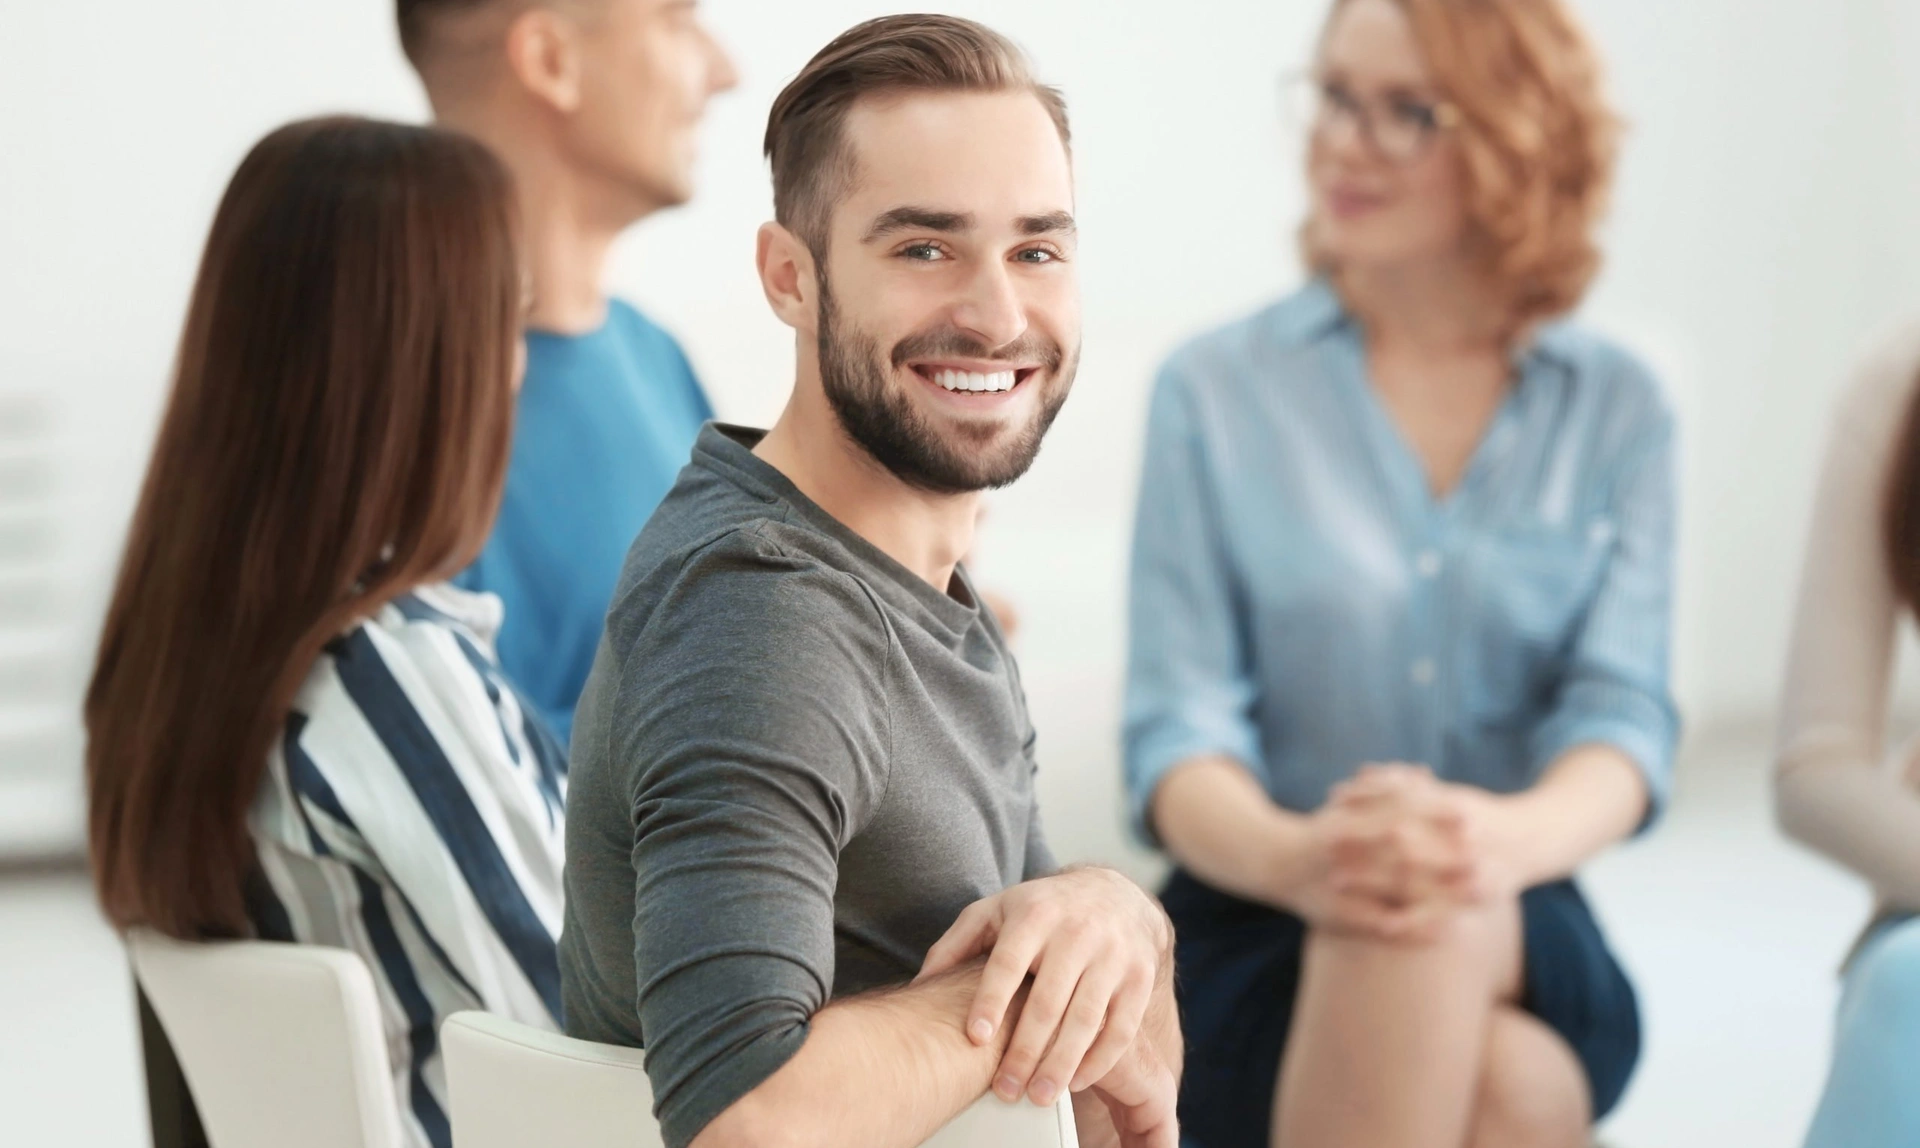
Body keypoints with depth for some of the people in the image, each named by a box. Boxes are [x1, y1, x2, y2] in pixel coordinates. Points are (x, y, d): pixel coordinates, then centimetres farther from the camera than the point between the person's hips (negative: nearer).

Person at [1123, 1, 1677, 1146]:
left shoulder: (1618, 409, 9)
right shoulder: (1216, 390, 5)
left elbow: (1626, 714, -2)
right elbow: (1179, 725, -4)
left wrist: (1513, 837, -28)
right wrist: (1289, 855, -29)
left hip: (1528, 956, 1)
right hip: (1256, 949, -1)